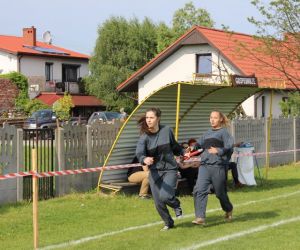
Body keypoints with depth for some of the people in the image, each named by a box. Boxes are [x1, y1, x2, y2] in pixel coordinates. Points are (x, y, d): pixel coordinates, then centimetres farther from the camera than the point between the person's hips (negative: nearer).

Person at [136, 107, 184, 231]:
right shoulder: (144, 136, -10)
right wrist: (144, 159, -47)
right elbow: (139, 153, -27)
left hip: (170, 169, -1)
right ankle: (168, 223, 29)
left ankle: (176, 206, 16)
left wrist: (183, 153, 12)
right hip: (154, 171, 1)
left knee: (164, 196, -20)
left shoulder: (166, 130, -5)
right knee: (158, 202, 2)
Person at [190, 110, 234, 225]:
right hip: (204, 165, 5)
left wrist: (218, 151, -26)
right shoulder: (207, 133, 21)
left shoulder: (223, 132, 1)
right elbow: (198, 144, 28)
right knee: (200, 190, -12)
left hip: (218, 165, -5)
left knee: (220, 192, 6)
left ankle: (228, 210, 35)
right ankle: (200, 217, -15)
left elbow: (229, 145, -12)